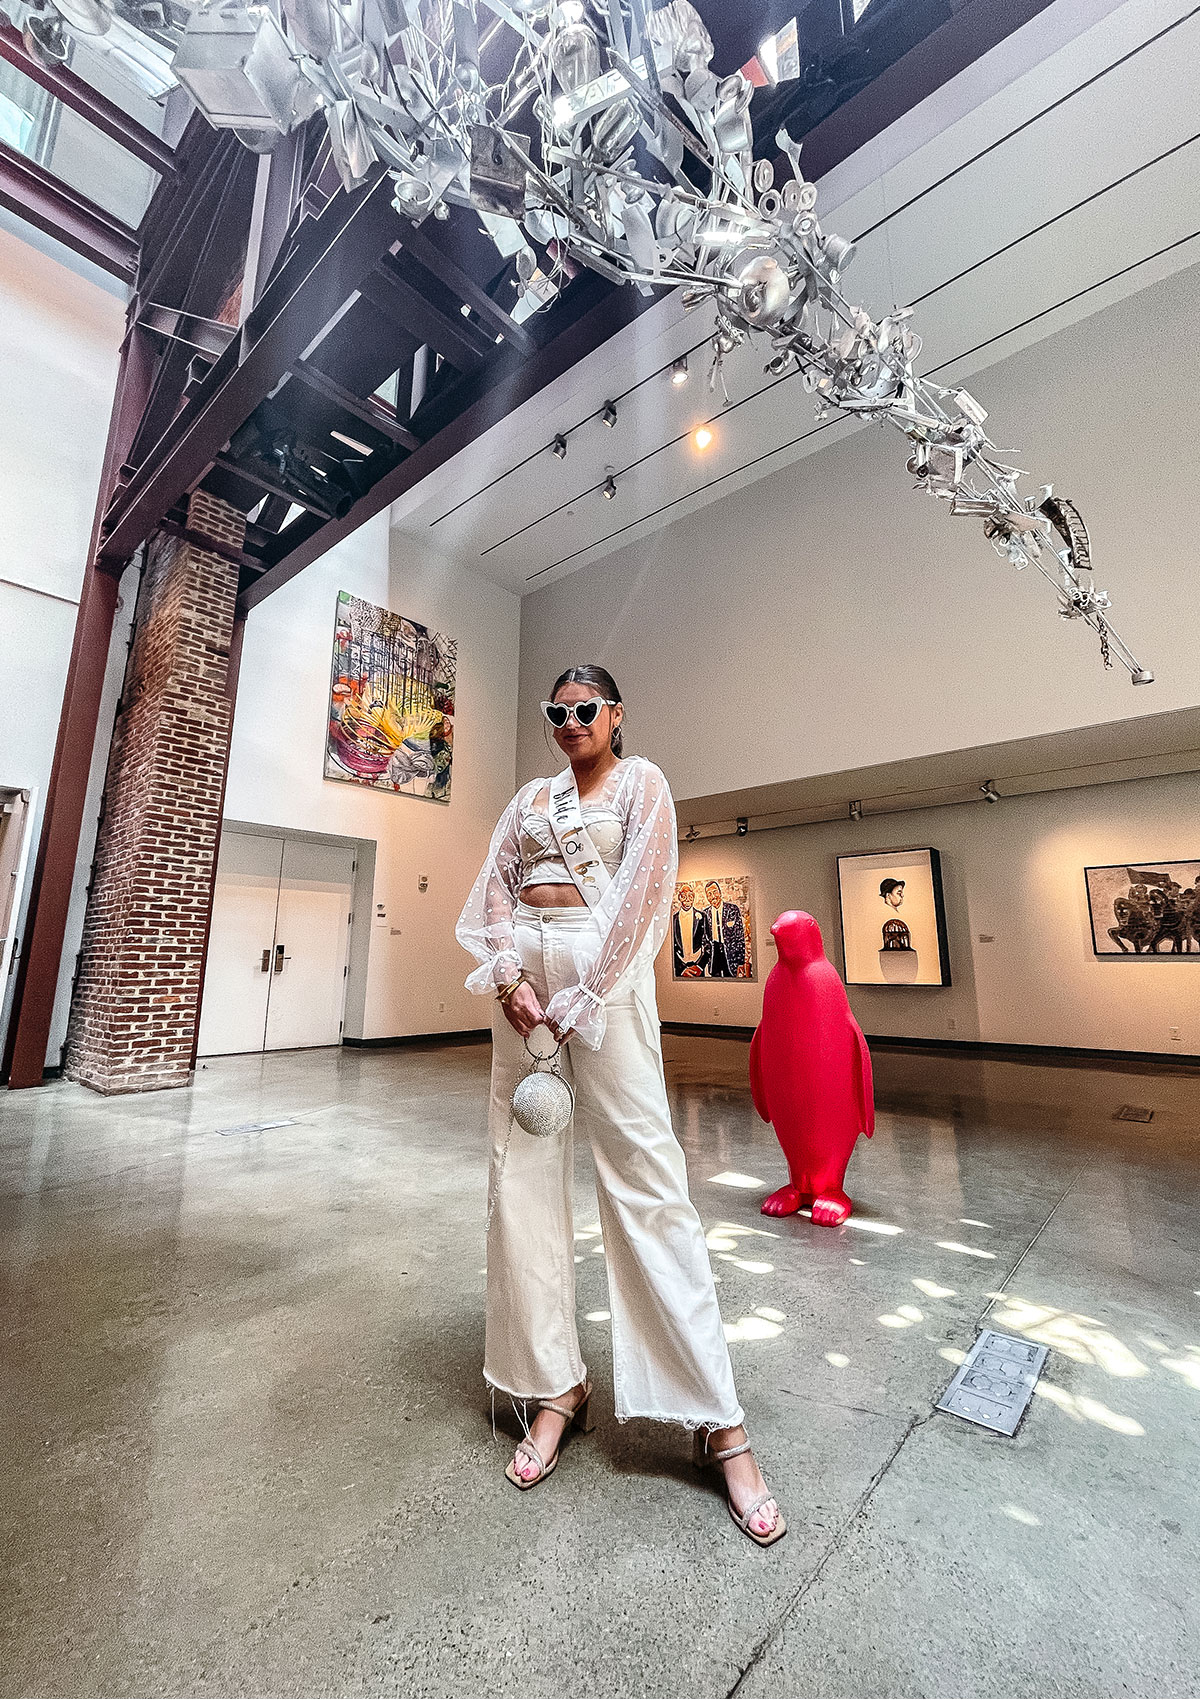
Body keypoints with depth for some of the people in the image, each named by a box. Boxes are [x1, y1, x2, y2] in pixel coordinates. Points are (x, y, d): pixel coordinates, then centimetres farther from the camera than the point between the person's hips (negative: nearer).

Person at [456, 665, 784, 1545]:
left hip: (604, 972, -5)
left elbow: (641, 891, -6)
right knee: (524, 1174, 5)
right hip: (525, 969, 6)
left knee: (645, 1174, -7)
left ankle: (720, 1422, 7)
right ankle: (554, 1385, 21)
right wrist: (512, 977, -6)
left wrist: (578, 998, -12)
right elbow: (495, 885, 11)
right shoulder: (532, 796, 20)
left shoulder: (641, 781, 7)